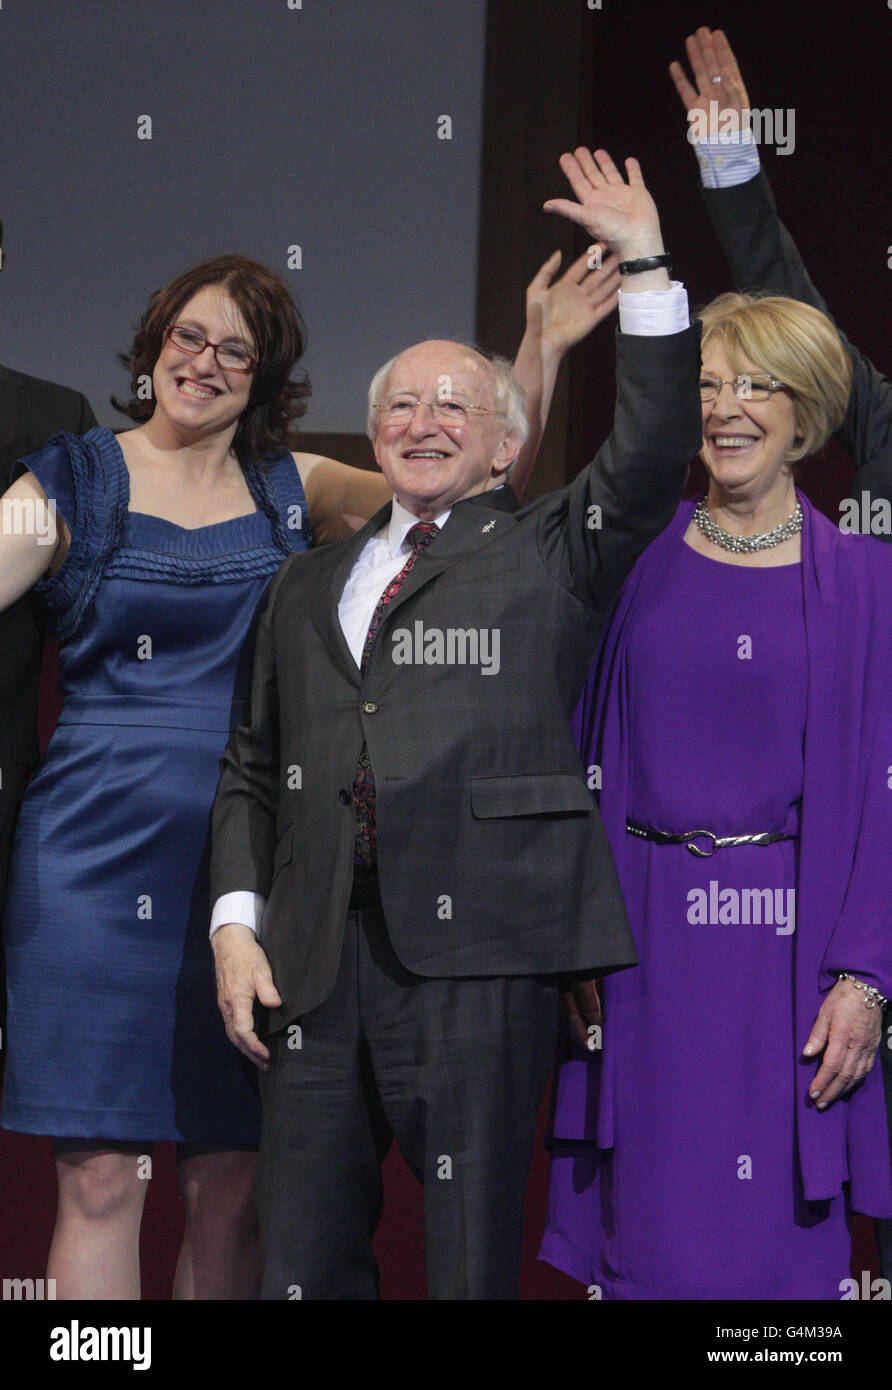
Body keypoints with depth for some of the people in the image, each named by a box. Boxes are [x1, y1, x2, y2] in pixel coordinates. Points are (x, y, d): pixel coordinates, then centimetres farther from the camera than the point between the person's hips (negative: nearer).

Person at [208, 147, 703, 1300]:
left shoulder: (548, 556, 11)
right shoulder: (309, 588, 22)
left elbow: (650, 457, -7)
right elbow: (253, 769, 20)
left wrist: (645, 269, -11)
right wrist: (236, 923, 7)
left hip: (475, 949, -4)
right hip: (316, 955, 4)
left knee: (471, 1256, 2)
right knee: (302, 1265, 8)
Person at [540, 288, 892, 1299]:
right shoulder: (641, 557, 7)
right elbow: (593, 759, 8)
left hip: (785, 942, -1)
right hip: (646, 936, 1)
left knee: (778, 1233, 0)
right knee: (647, 1230, 3)